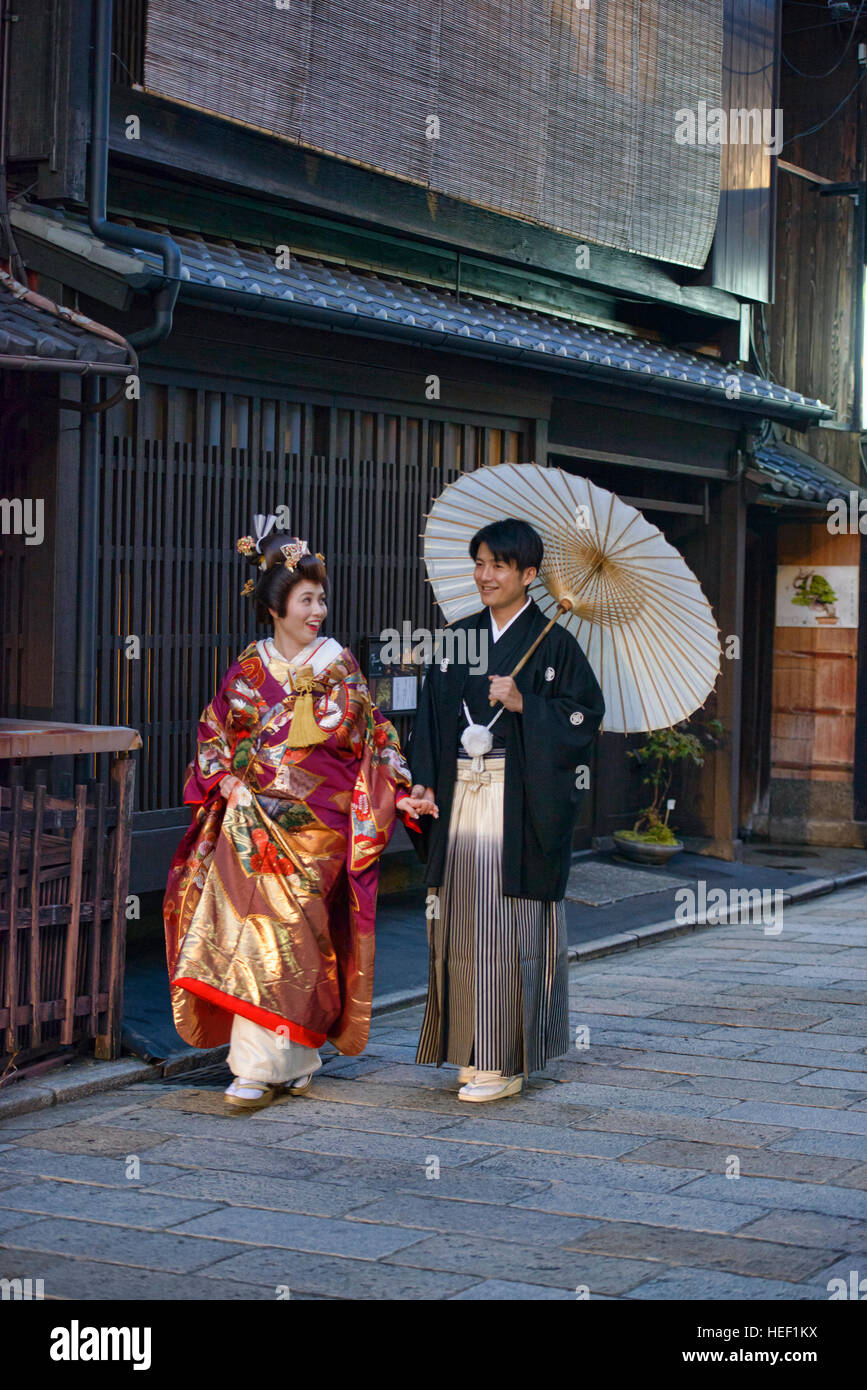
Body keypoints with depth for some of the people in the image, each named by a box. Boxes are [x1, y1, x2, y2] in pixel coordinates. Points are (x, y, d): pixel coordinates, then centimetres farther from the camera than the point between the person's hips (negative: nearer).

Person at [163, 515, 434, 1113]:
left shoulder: (339, 667, 3)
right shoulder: (248, 669, 7)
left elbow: (371, 740, 3)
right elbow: (213, 735, 13)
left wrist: (399, 795, -8)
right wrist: (225, 780, -4)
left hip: (313, 827, -2)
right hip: (251, 821, 2)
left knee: (283, 938, -6)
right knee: (259, 932, -3)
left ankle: (262, 1069, -2)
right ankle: (294, 1063, 9)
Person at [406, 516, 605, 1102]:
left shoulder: (554, 643, -1)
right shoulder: (459, 638, 14)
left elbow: (584, 715, -6)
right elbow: (432, 713, 13)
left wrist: (523, 705, -17)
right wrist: (424, 782, 3)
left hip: (520, 801, -5)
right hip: (461, 796, 5)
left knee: (508, 922, -6)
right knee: (462, 922, 6)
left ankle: (504, 1061, 0)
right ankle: (472, 1050, 15)